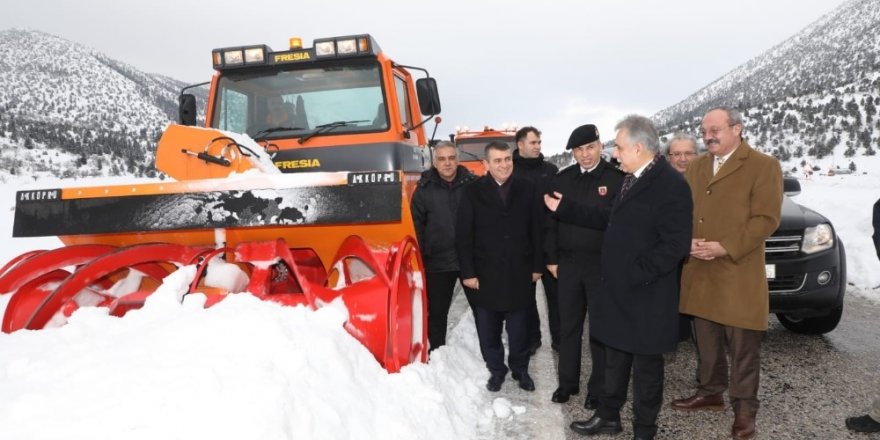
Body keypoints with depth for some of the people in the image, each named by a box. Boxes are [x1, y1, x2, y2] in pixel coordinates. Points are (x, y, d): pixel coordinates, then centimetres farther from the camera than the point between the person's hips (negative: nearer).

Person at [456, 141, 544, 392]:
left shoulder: (526, 190, 2)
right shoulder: (473, 193, -3)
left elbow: (536, 230, 5)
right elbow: (463, 236, -4)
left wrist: (537, 266, 3)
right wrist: (468, 272, -8)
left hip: (519, 273, 1)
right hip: (485, 273, 0)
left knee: (519, 327, 11)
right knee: (488, 329, 9)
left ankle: (520, 369, 29)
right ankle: (496, 370, 26)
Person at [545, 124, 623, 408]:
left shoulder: (616, 179, -7)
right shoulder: (561, 180, 5)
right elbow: (551, 221, 8)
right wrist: (551, 258, 5)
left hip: (603, 264, -3)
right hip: (568, 262, 4)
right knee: (568, 326, 12)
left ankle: (598, 387, 21)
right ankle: (567, 381, 26)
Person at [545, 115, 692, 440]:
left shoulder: (670, 184, -20)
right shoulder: (632, 179, 10)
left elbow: (675, 245, -25)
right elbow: (612, 222, 17)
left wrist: (634, 275, -23)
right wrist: (565, 208, 16)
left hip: (644, 296, -8)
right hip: (618, 290, 9)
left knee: (645, 365, 10)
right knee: (615, 359, 21)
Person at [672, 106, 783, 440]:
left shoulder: (764, 166, -5)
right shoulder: (695, 167, 13)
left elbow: (766, 218, -12)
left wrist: (725, 248, -20)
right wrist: (687, 241, -7)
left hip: (739, 275, -5)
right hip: (698, 273, 5)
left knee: (743, 347, 4)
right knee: (707, 341, 16)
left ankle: (744, 409, 17)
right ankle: (710, 392, 33)